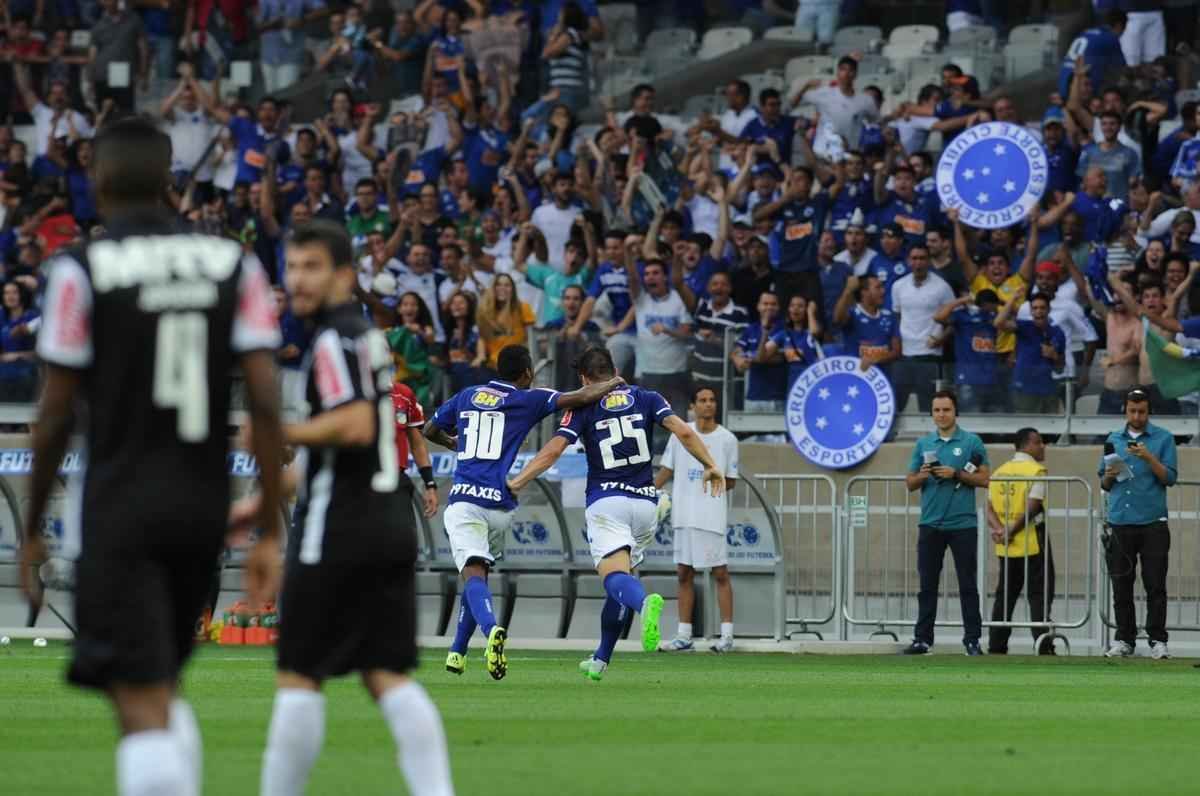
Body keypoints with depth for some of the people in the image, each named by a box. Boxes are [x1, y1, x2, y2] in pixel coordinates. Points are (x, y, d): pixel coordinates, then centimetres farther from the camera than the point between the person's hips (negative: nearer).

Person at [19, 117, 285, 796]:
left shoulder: (82, 270, -5)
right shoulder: (234, 265, 5)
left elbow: (56, 416, -4)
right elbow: (267, 404, -2)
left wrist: (33, 530, 6)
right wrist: (269, 530, 2)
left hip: (122, 506, -4)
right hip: (205, 505, 4)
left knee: (142, 705, -8)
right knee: (166, 691, 21)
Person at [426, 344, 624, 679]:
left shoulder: (467, 396, 16)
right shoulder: (528, 400, 5)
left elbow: (431, 431, 30)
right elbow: (581, 397, -3)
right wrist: (613, 383, 18)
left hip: (463, 501, 0)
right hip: (499, 506, 0)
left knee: (473, 573, -15)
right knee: (478, 572, 20)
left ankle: (491, 628, -44)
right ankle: (457, 651, 20)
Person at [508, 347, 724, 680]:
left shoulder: (583, 407, 4)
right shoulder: (646, 398, 11)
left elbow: (553, 450, -8)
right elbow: (683, 431, -3)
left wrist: (516, 483, -6)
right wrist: (710, 465, 5)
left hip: (606, 502, -4)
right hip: (645, 502, 4)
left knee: (615, 576, -19)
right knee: (620, 577, 19)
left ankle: (646, 603, -54)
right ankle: (601, 659, 25)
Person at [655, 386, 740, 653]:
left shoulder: (727, 439, 1)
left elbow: (731, 481, 7)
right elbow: (666, 470, 13)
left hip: (712, 517, -3)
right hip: (684, 516, 3)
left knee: (720, 573, -5)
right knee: (684, 573, 6)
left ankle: (727, 635, -3)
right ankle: (684, 635, 11)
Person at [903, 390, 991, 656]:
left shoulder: (972, 442, 0)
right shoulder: (923, 444, 10)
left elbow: (984, 479, -2)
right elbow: (910, 483, 11)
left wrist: (956, 474, -15)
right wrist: (922, 476, -10)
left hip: (962, 524, -3)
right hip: (930, 523, 3)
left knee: (968, 585, 0)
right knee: (927, 584, 4)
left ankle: (972, 640, 3)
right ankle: (923, 639, 8)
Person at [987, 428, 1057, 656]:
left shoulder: (999, 472, 12)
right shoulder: (1036, 470, -9)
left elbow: (990, 509, 5)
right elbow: (1032, 507, -17)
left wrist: (999, 530, -8)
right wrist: (1011, 532, -11)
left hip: (1006, 548, 6)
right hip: (1032, 543, -6)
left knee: (1005, 595, 12)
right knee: (1040, 595, -3)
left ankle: (996, 645, 11)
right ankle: (1043, 645, -10)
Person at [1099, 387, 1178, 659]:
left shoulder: (1163, 439, 4)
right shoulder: (1113, 440, 15)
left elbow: (1170, 478, -3)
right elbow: (1104, 484, 18)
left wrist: (1149, 458, -17)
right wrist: (1109, 475, -5)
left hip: (1153, 523, -3)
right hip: (1120, 522, 3)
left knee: (1155, 585, -6)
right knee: (1121, 585, 4)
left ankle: (1158, 640, -3)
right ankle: (1124, 639, 9)